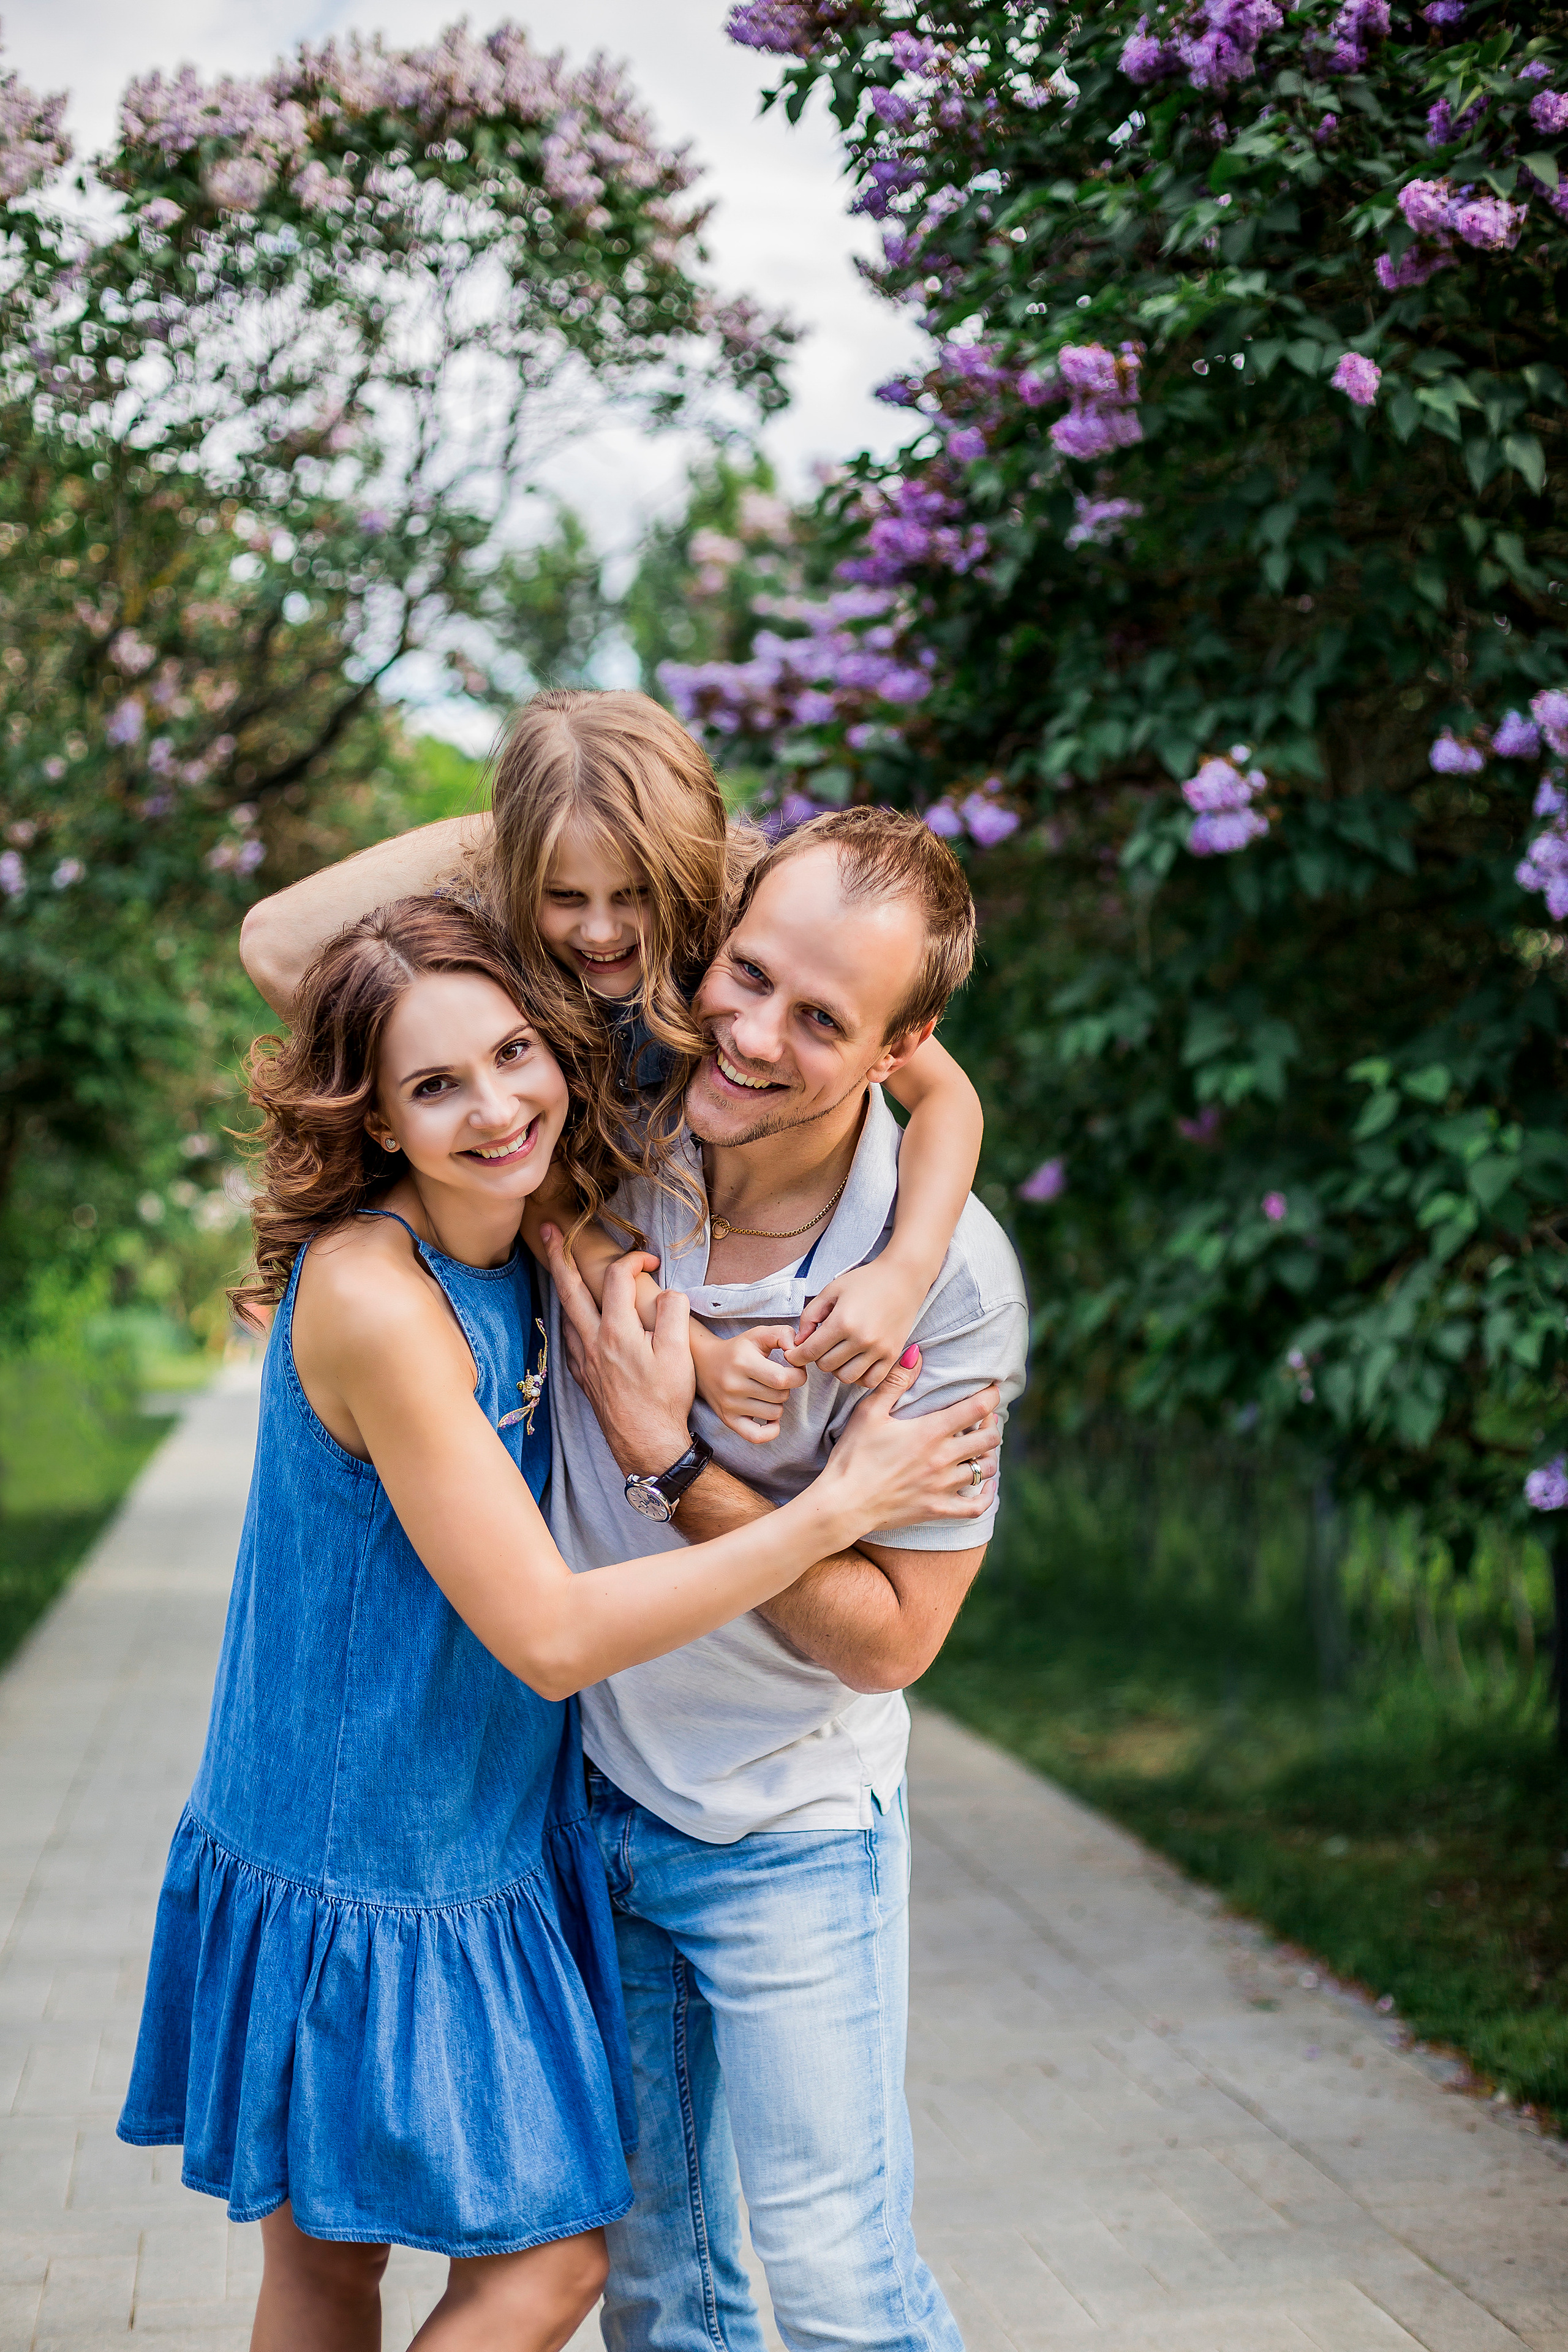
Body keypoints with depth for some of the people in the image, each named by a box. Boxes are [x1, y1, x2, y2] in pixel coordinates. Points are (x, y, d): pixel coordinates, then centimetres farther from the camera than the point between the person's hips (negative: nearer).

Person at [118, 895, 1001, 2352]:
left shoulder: (534, 1245, 1)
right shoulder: (371, 1297, -25)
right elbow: (552, 1634, -23)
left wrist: (656, 1431, -17)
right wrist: (839, 1505, -19)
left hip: (486, 1847, 7)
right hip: (357, 1879, -7)